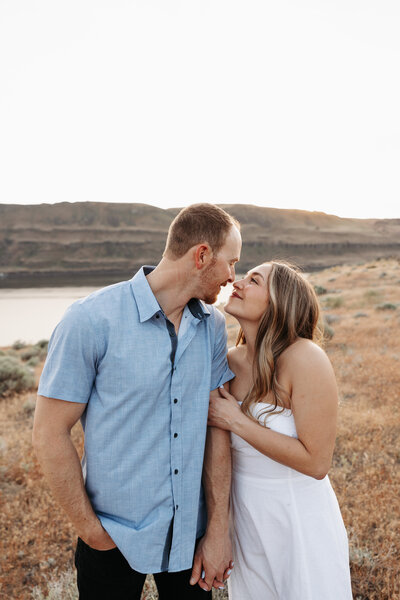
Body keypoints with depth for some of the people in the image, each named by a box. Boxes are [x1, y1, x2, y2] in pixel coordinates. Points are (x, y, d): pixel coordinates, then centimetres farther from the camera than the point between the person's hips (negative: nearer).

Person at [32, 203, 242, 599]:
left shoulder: (213, 325, -3)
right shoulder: (91, 320, -19)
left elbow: (216, 426, -2)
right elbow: (49, 435, -14)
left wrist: (218, 529, -2)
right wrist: (92, 531, -9)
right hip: (114, 536, -4)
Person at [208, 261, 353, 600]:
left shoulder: (304, 359, -24)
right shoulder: (232, 361, -6)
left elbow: (316, 462, -24)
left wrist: (237, 421, -22)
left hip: (299, 518, -5)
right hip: (246, 517, 5)